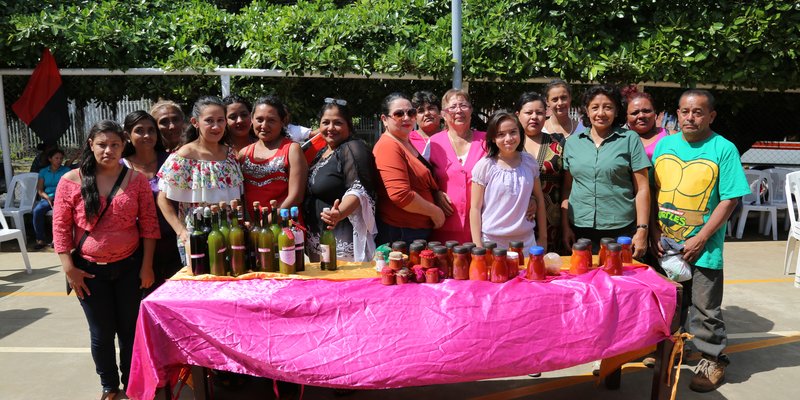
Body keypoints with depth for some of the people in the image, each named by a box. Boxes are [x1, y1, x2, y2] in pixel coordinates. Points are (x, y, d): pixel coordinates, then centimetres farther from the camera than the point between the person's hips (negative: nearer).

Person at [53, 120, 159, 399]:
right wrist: (69, 268, -7)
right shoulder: (71, 181, -6)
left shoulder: (136, 179, -4)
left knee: (130, 329, 12)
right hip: (90, 270, 0)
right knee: (102, 333, 12)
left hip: (129, 267, 0)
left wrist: (147, 266, -4)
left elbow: (149, 225, -2)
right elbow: (61, 227, -3)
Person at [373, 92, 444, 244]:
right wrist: (434, 211, -14)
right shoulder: (389, 146, -17)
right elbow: (401, 195, -27)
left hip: (420, 230, 9)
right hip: (399, 234, -9)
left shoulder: (407, 143, 13)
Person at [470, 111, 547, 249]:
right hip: (492, 242, -3)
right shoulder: (484, 166, -9)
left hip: (526, 240, 3)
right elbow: (475, 208, -6)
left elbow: (539, 200, 8)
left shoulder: (530, 162, 1)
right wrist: (477, 247, -8)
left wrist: (543, 237, 10)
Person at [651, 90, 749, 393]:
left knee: (705, 310, 7)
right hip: (665, 245, 4)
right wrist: (656, 232, -2)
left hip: (703, 248, -4)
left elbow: (730, 200, -11)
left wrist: (700, 239, -15)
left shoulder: (724, 149, -9)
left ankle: (713, 360, 25)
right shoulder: (664, 145, 3)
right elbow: (653, 191, 6)